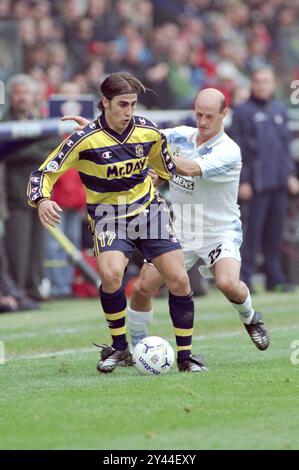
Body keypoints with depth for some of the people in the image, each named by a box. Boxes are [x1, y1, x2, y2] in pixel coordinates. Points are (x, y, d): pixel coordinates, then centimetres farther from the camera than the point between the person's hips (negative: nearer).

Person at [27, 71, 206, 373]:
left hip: (148, 211, 3)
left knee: (178, 280, -7)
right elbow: (44, 173, -15)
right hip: (108, 217, -3)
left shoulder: (149, 132, -4)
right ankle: (119, 348, -9)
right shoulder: (85, 139, -16)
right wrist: (42, 200, -34)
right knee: (111, 274, -29)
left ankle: (185, 355, 10)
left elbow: (166, 169, 17)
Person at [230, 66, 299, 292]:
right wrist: (242, 180, -10)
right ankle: (246, 276, -6)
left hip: (280, 181, 5)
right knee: (253, 231, -8)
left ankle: (275, 278, 12)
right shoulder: (243, 112, -2)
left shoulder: (280, 110, 15)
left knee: (275, 232, 7)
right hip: (257, 184, -5)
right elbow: (237, 148, -5)